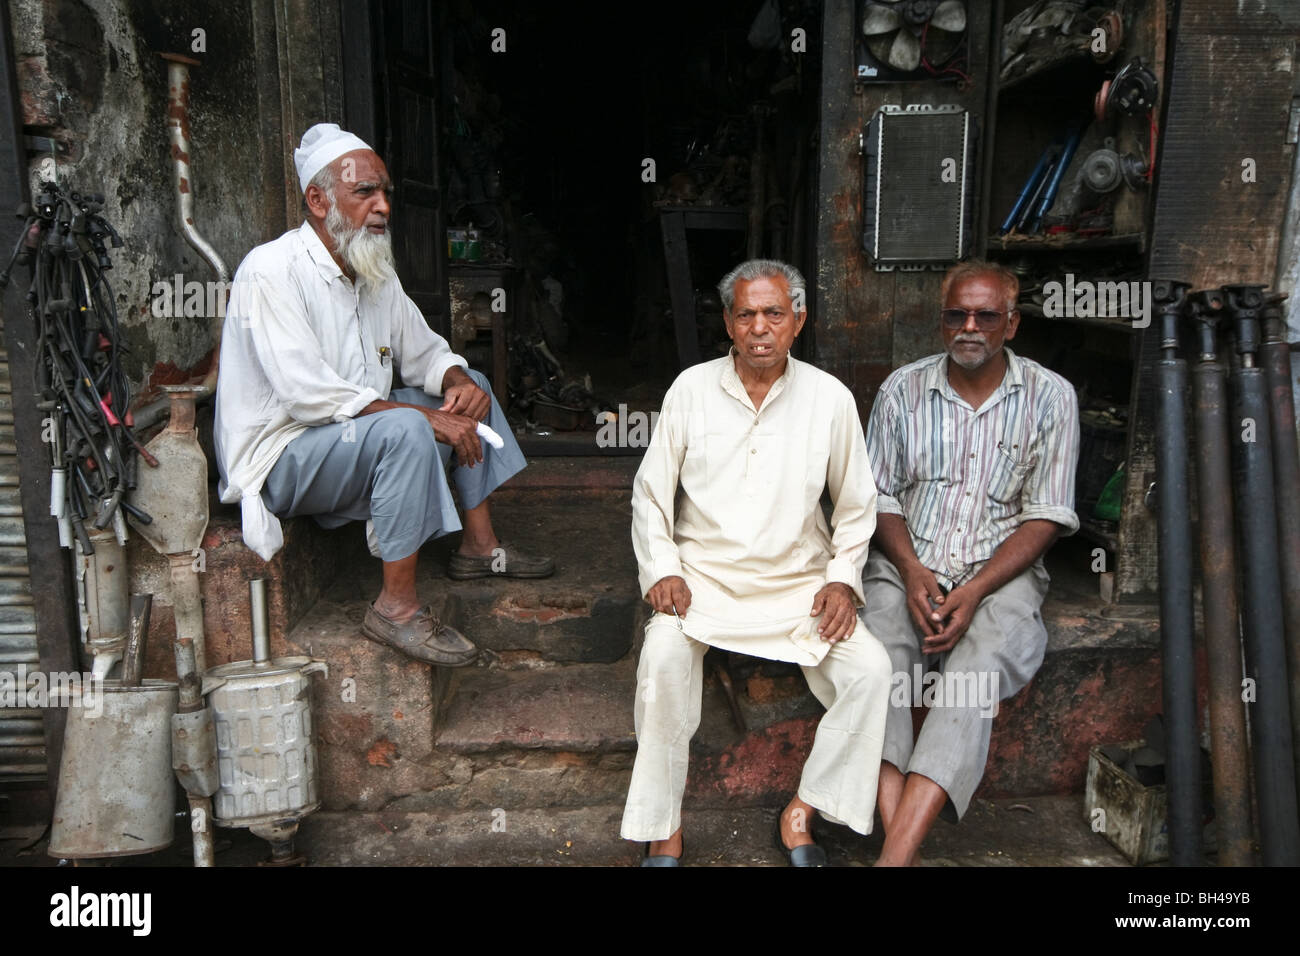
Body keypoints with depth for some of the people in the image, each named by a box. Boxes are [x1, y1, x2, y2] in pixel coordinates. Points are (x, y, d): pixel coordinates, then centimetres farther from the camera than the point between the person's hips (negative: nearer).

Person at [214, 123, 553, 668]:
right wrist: (427, 418, -29)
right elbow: (310, 395, -28)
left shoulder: (375, 273, 7)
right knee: (404, 429, -35)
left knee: (468, 387, 10)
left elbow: (423, 351, 15)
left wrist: (458, 383, -10)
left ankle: (480, 546, 13)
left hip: (355, 436, 9)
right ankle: (396, 608, -26)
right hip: (279, 459, -9)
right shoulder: (271, 271, -20)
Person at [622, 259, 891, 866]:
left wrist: (843, 578, -2)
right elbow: (650, 495, 6)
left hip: (798, 582, 1)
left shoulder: (830, 398, 1)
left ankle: (803, 812, -1)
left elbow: (857, 506, 11)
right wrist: (662, 570, -7)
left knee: (870, 666, -20)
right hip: (703, 575, -1)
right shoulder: (691, 390, 0)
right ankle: (663, 829, -14)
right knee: (665, 652, -29)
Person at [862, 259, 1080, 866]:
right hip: (907, 565, 2)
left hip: (1001, 571, -1)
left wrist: (973, 592, -16)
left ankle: (892, 858, -37)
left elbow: (1045, 518, -2)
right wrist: (912, 572, -12)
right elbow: (880, 497, 7)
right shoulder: (903, 389, 6)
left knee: (974, 677, -31)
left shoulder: (1049, 397, 2)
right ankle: (904, 852, -34)